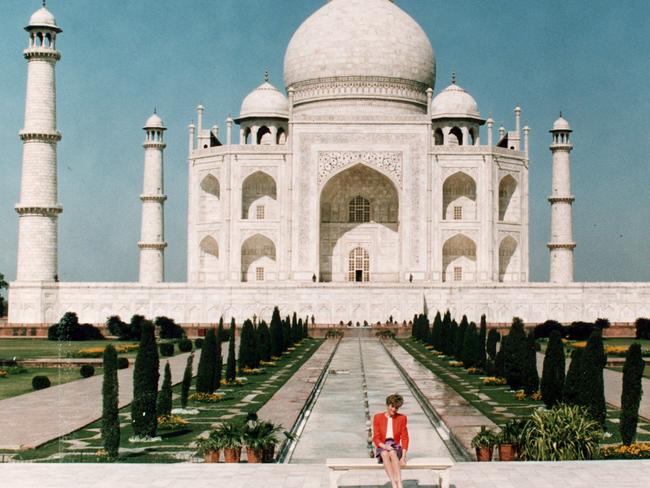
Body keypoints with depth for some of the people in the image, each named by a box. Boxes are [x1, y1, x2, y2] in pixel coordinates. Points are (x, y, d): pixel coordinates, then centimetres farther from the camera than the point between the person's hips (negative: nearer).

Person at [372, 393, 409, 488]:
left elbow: (404, 438, 1)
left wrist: (403, 457, -11)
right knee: (385, 453, -36)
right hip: (382, 449, 0)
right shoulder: (378, 417, 1)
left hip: (396, 449, 0)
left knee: (392, 453, -36)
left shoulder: (401, 418, 4)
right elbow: (376, 438, -2)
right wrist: (384, 446, -23)